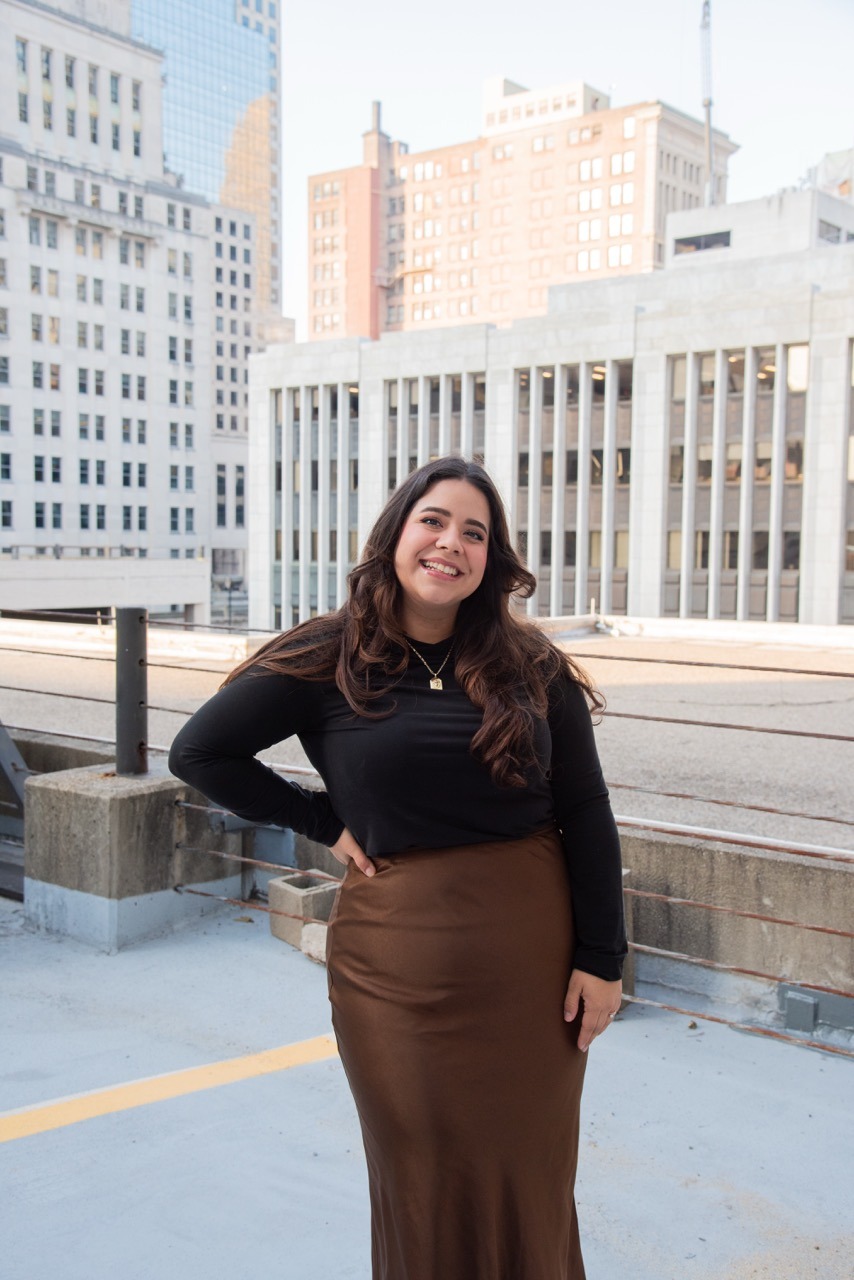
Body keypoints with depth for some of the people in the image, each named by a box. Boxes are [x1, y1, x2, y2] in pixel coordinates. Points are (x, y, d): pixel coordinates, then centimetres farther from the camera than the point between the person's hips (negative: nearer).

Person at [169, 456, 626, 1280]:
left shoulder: (532, 667, 0)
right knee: (423, 1180, 13)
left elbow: (587, 817, 0)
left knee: (530, 1177, 13)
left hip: (533, 956, 2)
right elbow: (199, 753, 1)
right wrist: (323, 822, -2)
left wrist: (600, 958, -4)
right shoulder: (330, 659, -4)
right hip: (398, 959, -1)